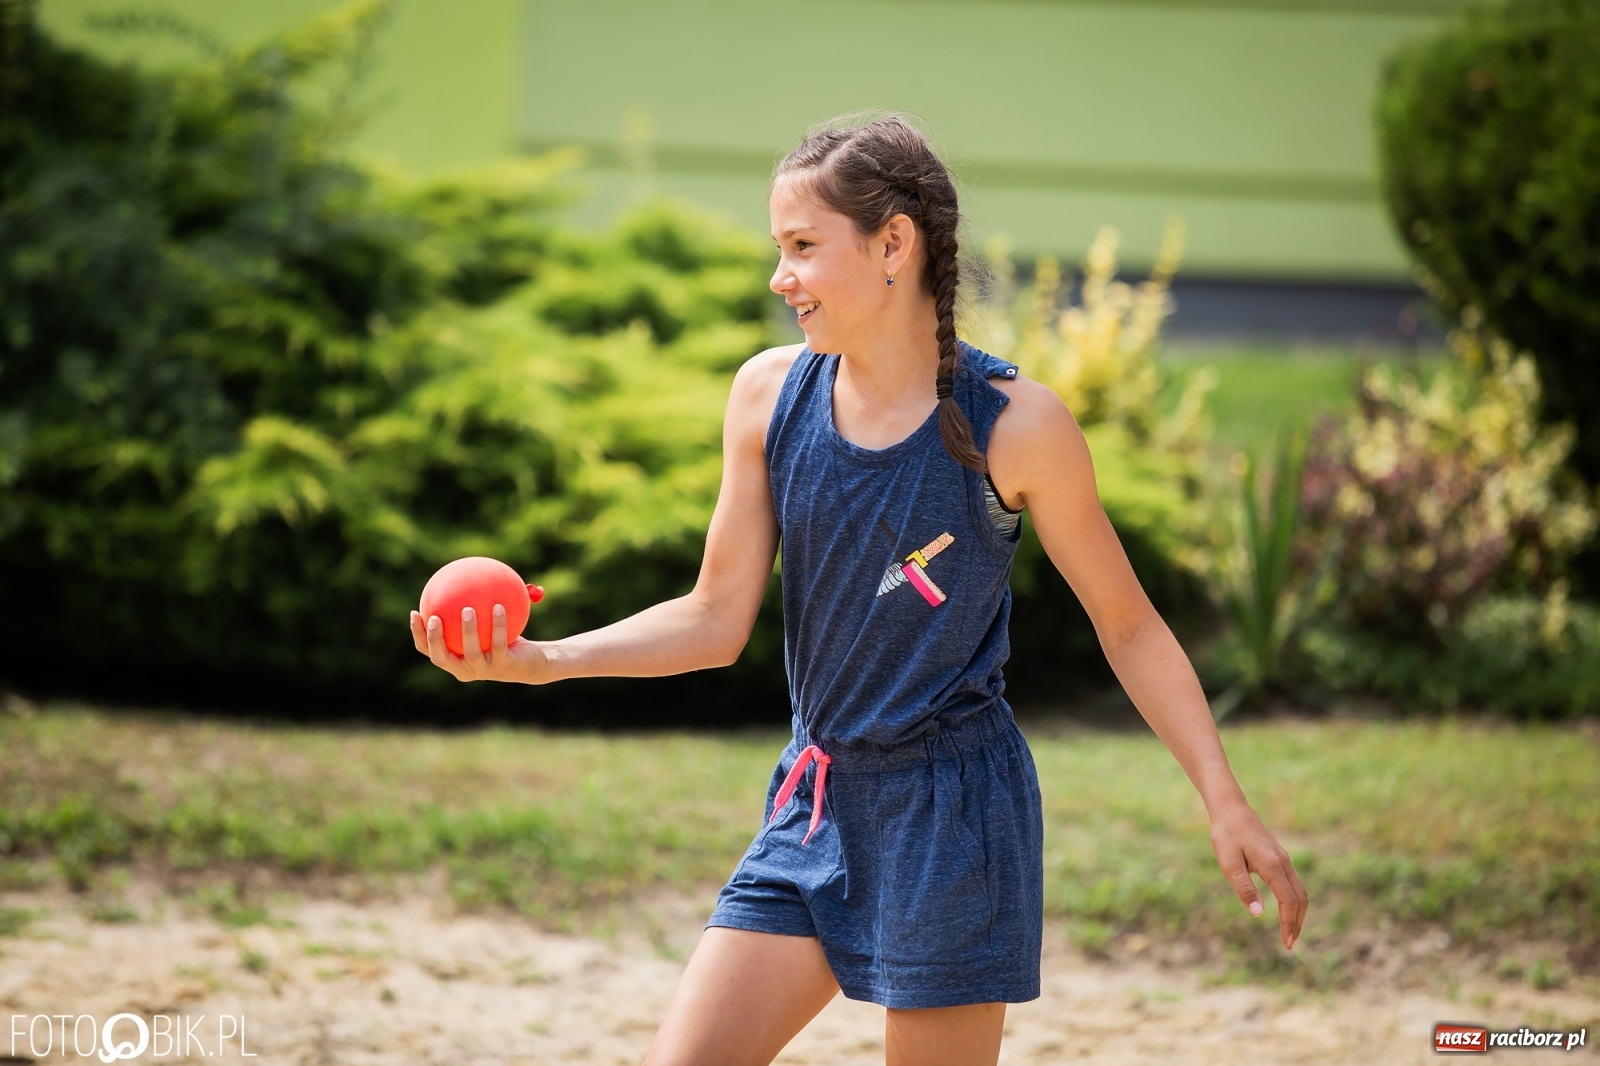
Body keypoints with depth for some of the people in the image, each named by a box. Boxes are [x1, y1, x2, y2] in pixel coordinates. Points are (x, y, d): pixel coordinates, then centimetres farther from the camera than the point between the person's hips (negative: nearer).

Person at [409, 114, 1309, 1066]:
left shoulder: (1012, 424, -12)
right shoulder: (771, 394, 0)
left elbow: (1130, 628, -3)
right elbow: (718, 619, 5)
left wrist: (1226, 802, -8)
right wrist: (542, 661, -8)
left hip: (953, 817, -5)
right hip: (813, 807, 5)